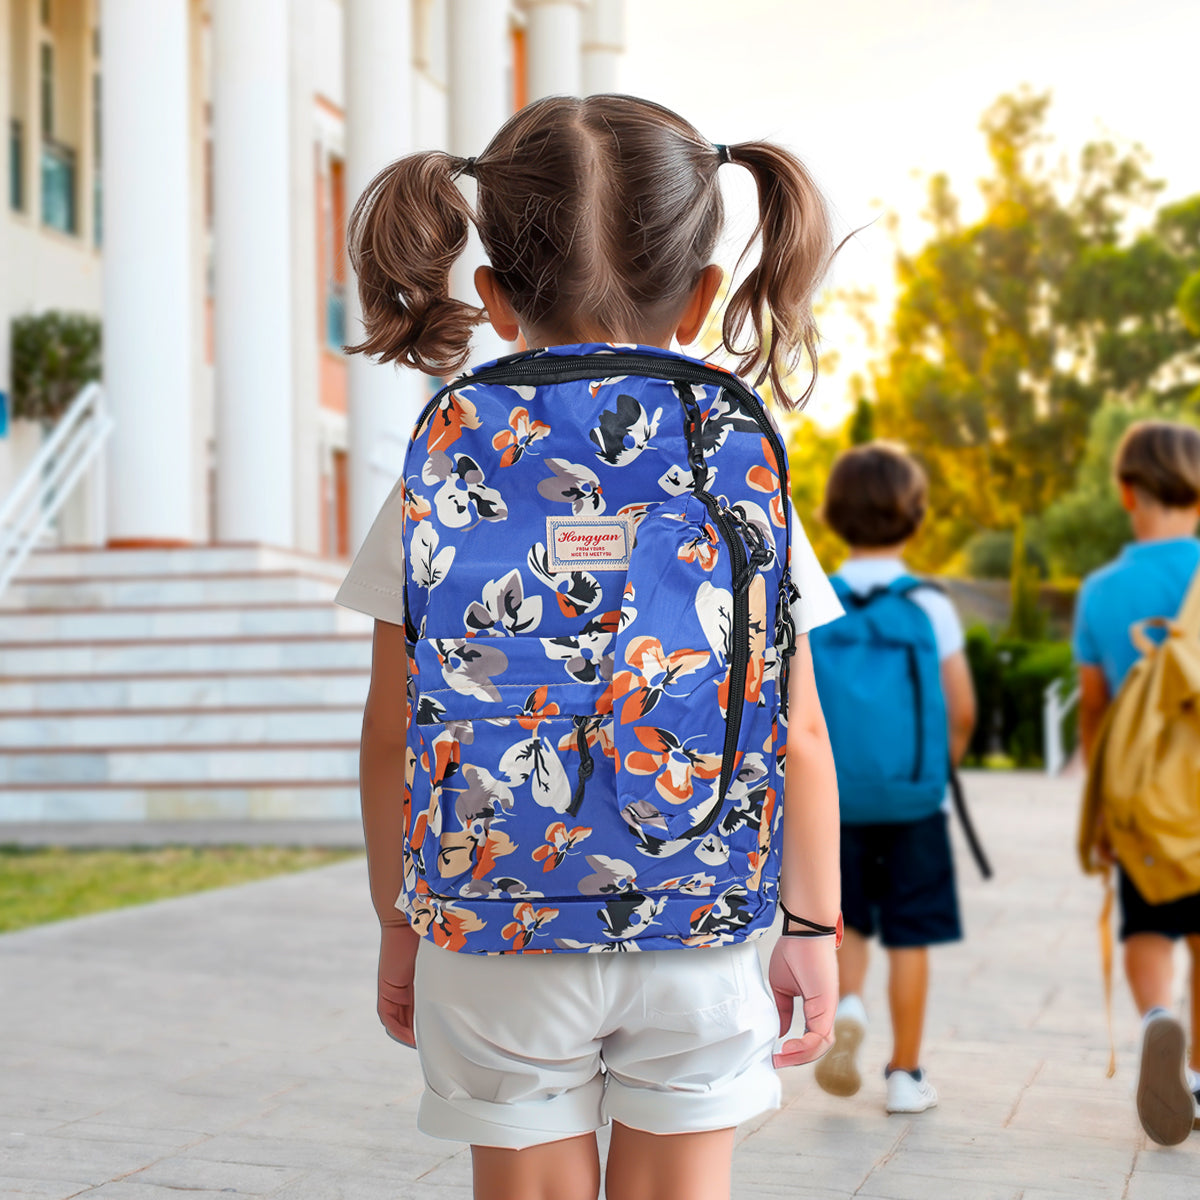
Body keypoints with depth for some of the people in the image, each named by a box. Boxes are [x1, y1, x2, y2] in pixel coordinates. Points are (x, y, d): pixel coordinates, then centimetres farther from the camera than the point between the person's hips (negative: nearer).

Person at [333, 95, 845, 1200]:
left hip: (497, 938, 0)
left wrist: (398, 921, 11)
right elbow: (797, 738, -2)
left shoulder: (440, 483, -5)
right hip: (699, 941, 1)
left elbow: (393, 737, -2)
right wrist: (814, 926, 9)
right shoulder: (744, 484, -4)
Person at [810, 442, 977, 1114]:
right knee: (910, 935, 7)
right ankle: (906, 1074, 13)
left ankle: (846, 1005, -9)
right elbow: (962, 711, -5)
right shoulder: (930, 607, -6)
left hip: (834, 799, 2)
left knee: (848, 924, 18)